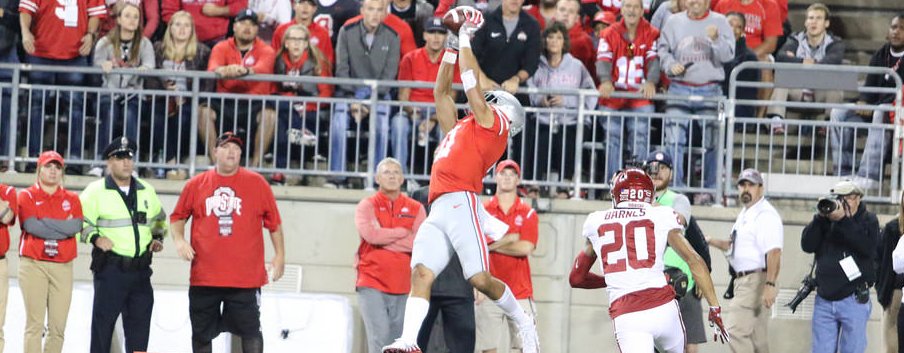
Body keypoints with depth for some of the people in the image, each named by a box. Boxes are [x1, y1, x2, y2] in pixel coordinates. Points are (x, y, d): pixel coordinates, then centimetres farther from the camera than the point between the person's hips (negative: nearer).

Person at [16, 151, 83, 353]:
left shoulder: (72, 199, 14)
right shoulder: (27, 196, 7)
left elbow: (77, 226, -3)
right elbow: (31, 226, -9)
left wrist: (44, 224, -8)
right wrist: (63, 226, -5)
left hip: (62, 267, 3)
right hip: (33, 265, -3)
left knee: (58, 326, -1)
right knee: (35, 323, -9)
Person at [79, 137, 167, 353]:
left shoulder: (146, 191, 14)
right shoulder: (96, 191, -2)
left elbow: (160, 220, 27)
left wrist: (158, 238, 10)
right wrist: (95, 238, -19)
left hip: (140, 269, 5)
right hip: (110, 268, -5)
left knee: (140, 323, 4)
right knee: (103, 320, -4)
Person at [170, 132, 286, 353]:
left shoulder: (257, 184, 2)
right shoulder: (196, 185, 5)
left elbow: (273, 221, 7)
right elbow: (178, 216, 14)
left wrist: (279, 255, 3)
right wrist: (179, 239, -4)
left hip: (246, 277, -2)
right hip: (204, 275, 2)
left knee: (250, 331, -3)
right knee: (201, 334, 8)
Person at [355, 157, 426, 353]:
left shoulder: (415, 209, 10)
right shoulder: (367, 205, 5)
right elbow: (371, 234, -14)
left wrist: (385, 238, -8)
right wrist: (404, 233, -4)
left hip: (404, 286, 3)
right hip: (372, 285, -3)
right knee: (380, 337, -16)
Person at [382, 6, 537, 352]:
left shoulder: (493, 125, 11)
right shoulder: (460, 129, 32)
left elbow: (472, 85, 7)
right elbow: (441, 93, 39)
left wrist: (466, 40, 16)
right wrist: (452, 47, 37)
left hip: (461, 203, -8)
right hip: (438, 211, 8)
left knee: (480, 279, -14)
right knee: (420, 274, -12)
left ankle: (523, 323, 8)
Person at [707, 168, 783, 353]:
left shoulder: (766, 215, -14)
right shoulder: (745, 214, 19)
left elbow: (774, 252, -24)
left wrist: (770, 285, -32)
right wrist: (711, 241, 21)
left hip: (756, 281, -10)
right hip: (743, 281, 10)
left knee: (735, 329, -19)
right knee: (757, 337, 11)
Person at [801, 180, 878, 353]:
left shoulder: (868, 221, 3)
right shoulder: (826, 220, 11)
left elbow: (868, 248, -16)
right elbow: (807, 245, -1)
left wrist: (842, 220, -19)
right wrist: (821, 217, -11)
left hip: (854, 301, -3)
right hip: (824, 300, 3)